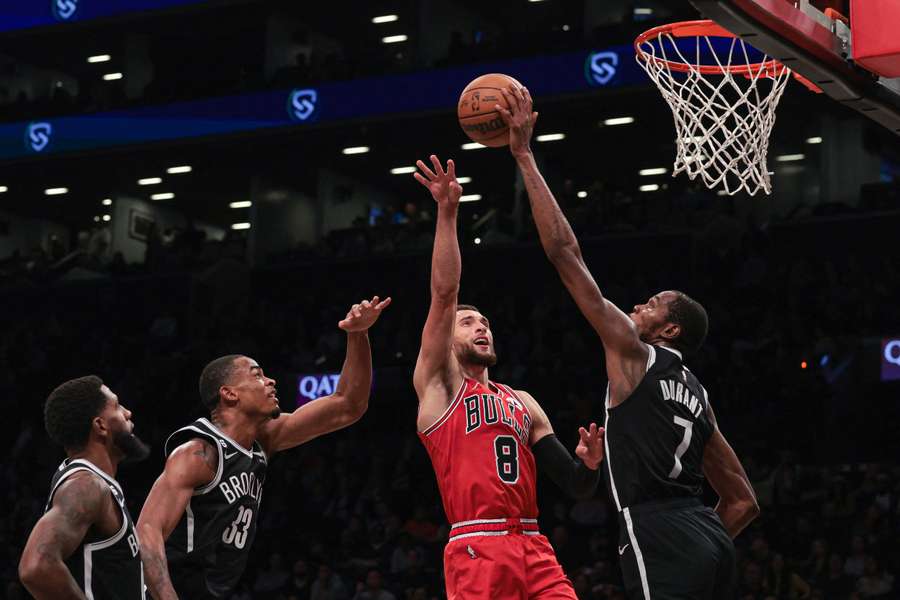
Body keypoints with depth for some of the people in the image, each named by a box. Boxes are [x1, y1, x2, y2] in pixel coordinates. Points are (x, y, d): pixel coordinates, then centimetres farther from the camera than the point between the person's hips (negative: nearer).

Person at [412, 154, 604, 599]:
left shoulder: (523, 402, 23)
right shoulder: (439, 384, 9)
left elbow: (576, 486, 19)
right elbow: (444, 294, -4)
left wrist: (589, 464, -4)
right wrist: (447, 213, -11)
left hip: (533, 548, 5)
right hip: (476, 549, -5)